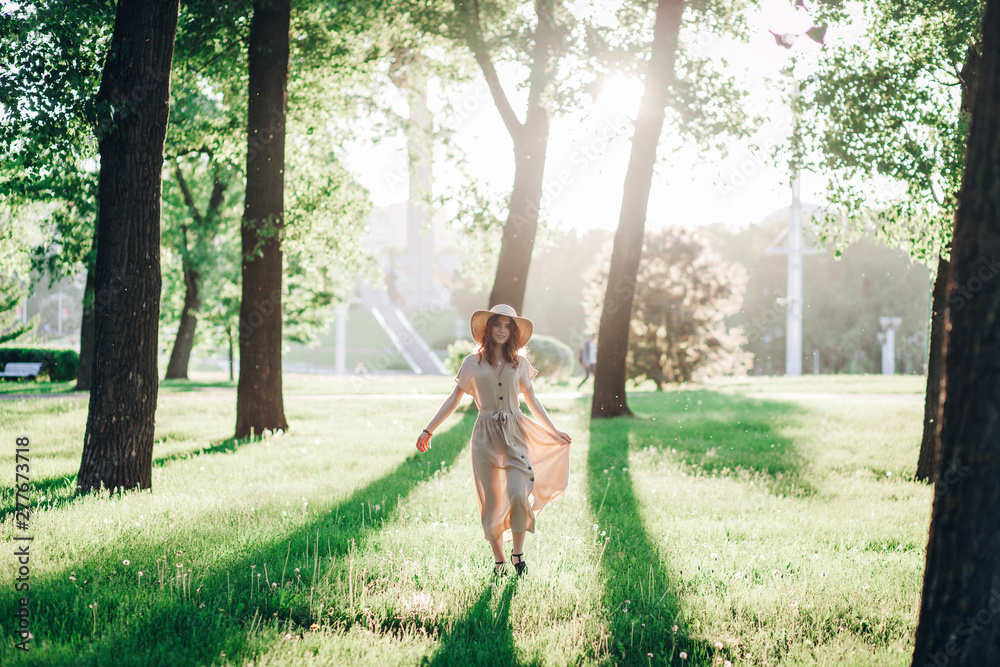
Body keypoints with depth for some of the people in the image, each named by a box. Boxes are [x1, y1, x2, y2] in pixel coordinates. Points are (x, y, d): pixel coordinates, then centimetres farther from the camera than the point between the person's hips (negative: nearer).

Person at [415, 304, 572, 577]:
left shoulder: (519, 362, 8)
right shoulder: (473, 362, 4)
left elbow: (531, 399, 17)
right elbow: (454, 399, 7)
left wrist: (554, 430, 17)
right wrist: (429, 429, 4)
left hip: (514, 434, 0)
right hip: (486, 435, 0)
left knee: (518, 494, -16)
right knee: (491, 501, 2)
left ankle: (518, 553, 3)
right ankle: (499, 561, 14)